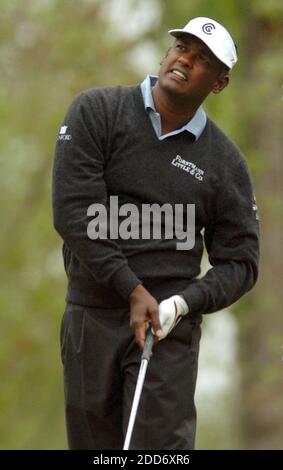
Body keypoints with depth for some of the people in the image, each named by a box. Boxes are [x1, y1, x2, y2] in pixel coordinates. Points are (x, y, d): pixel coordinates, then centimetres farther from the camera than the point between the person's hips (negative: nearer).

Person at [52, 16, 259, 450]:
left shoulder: (226, 164, 3)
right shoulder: (95, 112, -1)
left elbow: (239, 263, 7)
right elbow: (73, 213, -10)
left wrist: (182, 303, -12)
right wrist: (132, 291, -14)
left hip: (169, 324, -1)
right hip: (90, 317, 1)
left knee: (161, 446, -11)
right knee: (95, 445, 4)